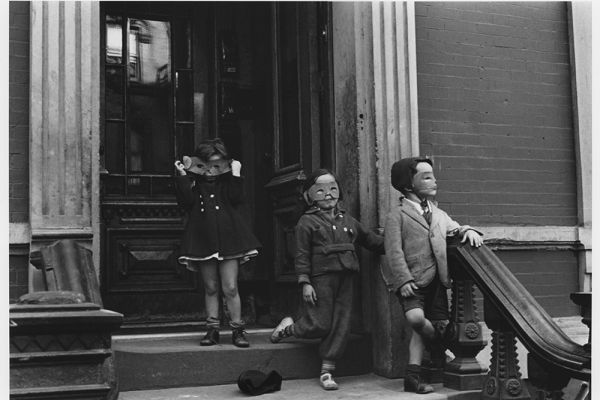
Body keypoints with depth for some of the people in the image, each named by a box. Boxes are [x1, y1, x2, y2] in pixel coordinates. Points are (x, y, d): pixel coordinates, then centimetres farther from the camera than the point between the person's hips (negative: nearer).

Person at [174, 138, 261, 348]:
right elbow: (186, 201, -8)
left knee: (230, 288, -4)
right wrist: (182, 176, -9)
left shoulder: (227, 181, 8)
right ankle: (212, 329, 15)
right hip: (203, 240, 1)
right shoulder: (194, 182, 8)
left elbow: (237, 199, -8)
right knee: (210, 288, 8)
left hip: (228, 238, -1)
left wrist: (236, 175, -10)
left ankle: (237, 329, 5)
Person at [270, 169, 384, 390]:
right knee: (320, 325, -4)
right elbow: (302, 255, -4)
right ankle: (288, 327, 27)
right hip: (321, 277, -5)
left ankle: (327, 371, 12)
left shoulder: (347, 220, 16)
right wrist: (305, 282, -10)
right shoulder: (307, 222, 0)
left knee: (341, 326, 3)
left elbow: (370, 239, 24)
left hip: (346, 279, 5)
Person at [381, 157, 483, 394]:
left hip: (437, 281, 6)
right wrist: (404, 280, -19)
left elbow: (455, 229, 22)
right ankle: (440, 343, 9)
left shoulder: (438, 214, 20)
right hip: (413, 281, -6)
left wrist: (468, 231, -3)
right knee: (416, 317, -26)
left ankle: (413, 374, 11)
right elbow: (394, 252, -8)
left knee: (441, 324, 0)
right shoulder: (397, 215, -1)